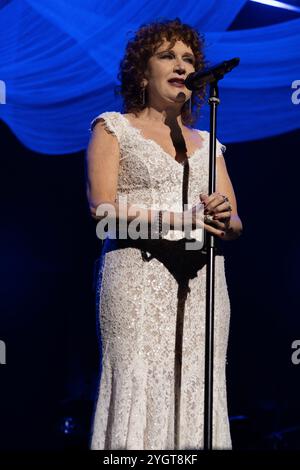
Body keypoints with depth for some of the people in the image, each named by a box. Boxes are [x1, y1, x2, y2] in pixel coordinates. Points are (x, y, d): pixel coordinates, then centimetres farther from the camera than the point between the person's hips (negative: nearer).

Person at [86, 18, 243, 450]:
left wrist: (224, 220, -10)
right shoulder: (113, 128, 10)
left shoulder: (206, 143, 22)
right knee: (139, 387, -11)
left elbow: (235, 224, 15)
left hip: (201, 281, 4)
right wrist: (177, 219, -16)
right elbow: (102, 208, -4)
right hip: (138, 278, -4)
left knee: (197, 391, -3)